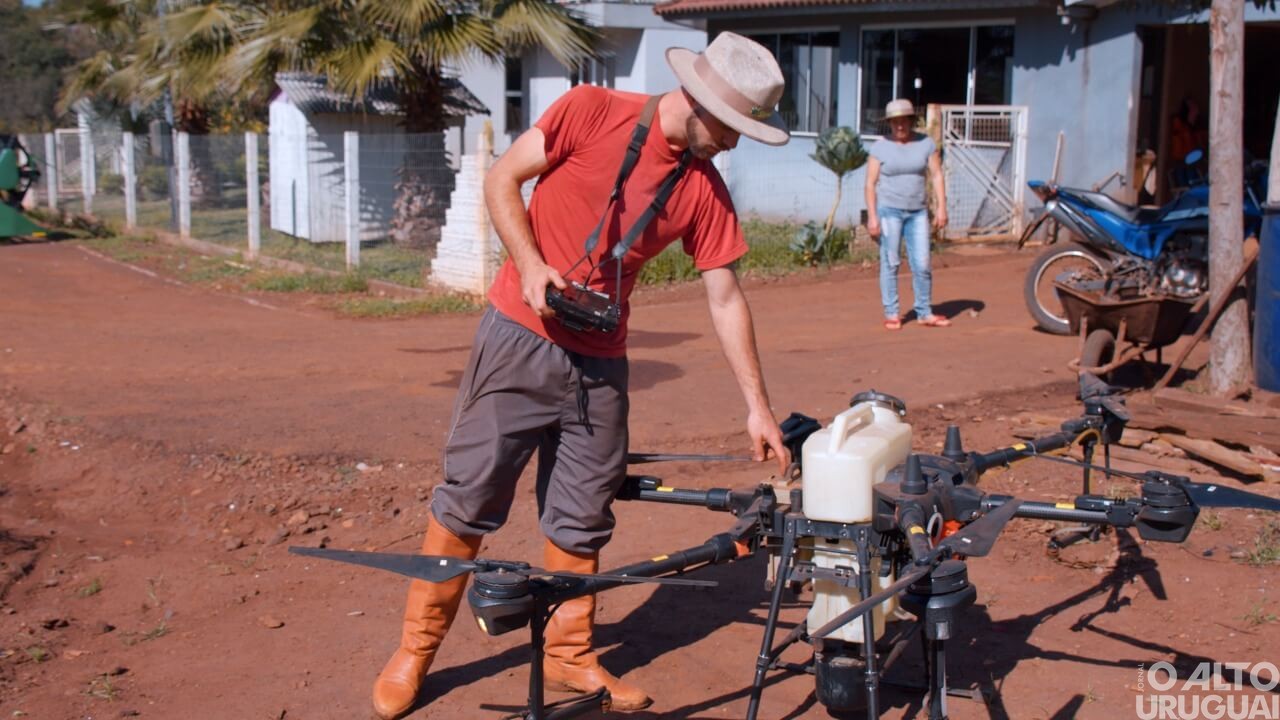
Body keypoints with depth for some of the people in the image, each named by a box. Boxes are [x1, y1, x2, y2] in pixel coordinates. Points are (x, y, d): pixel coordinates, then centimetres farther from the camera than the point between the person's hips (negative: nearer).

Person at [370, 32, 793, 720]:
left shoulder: (705, 190, 0)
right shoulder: (590, 110, -10)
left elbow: (726, 300, 4)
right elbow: (502, 178, -3)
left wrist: (758, 406, 3)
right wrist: (531, 264, -17)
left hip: (600, 363, 4)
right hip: (520, 336, -4)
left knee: (583, 519, 9)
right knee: (468, 496, 2)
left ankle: (569, 655, 26)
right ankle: (414, 650, 15)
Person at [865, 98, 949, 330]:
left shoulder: (925, 143, 4)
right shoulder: (880, 147, -2)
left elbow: (936, 176, 4)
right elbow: (870, 183, -3)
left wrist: (941, 207, -4)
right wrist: (872, 216, -10)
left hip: (917, 212, 2)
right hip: (889, 210, -2)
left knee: (922, 265, 1)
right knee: (890, 263, -1)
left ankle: (924, 313, 11)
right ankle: (891, 314, 6)